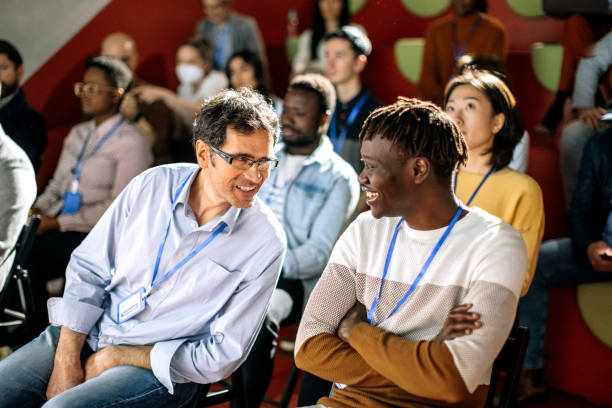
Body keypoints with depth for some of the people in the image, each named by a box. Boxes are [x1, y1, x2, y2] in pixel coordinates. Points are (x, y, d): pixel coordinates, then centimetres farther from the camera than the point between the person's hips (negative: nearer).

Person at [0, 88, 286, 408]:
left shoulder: (265, 242, -13)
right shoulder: (153, 185, -4)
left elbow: (221, 357, -11)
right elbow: (88, 270, 1)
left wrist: (115, 357, -12)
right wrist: (67, 361, -10)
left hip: (164, 369, -3)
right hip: (86, 335, 4)